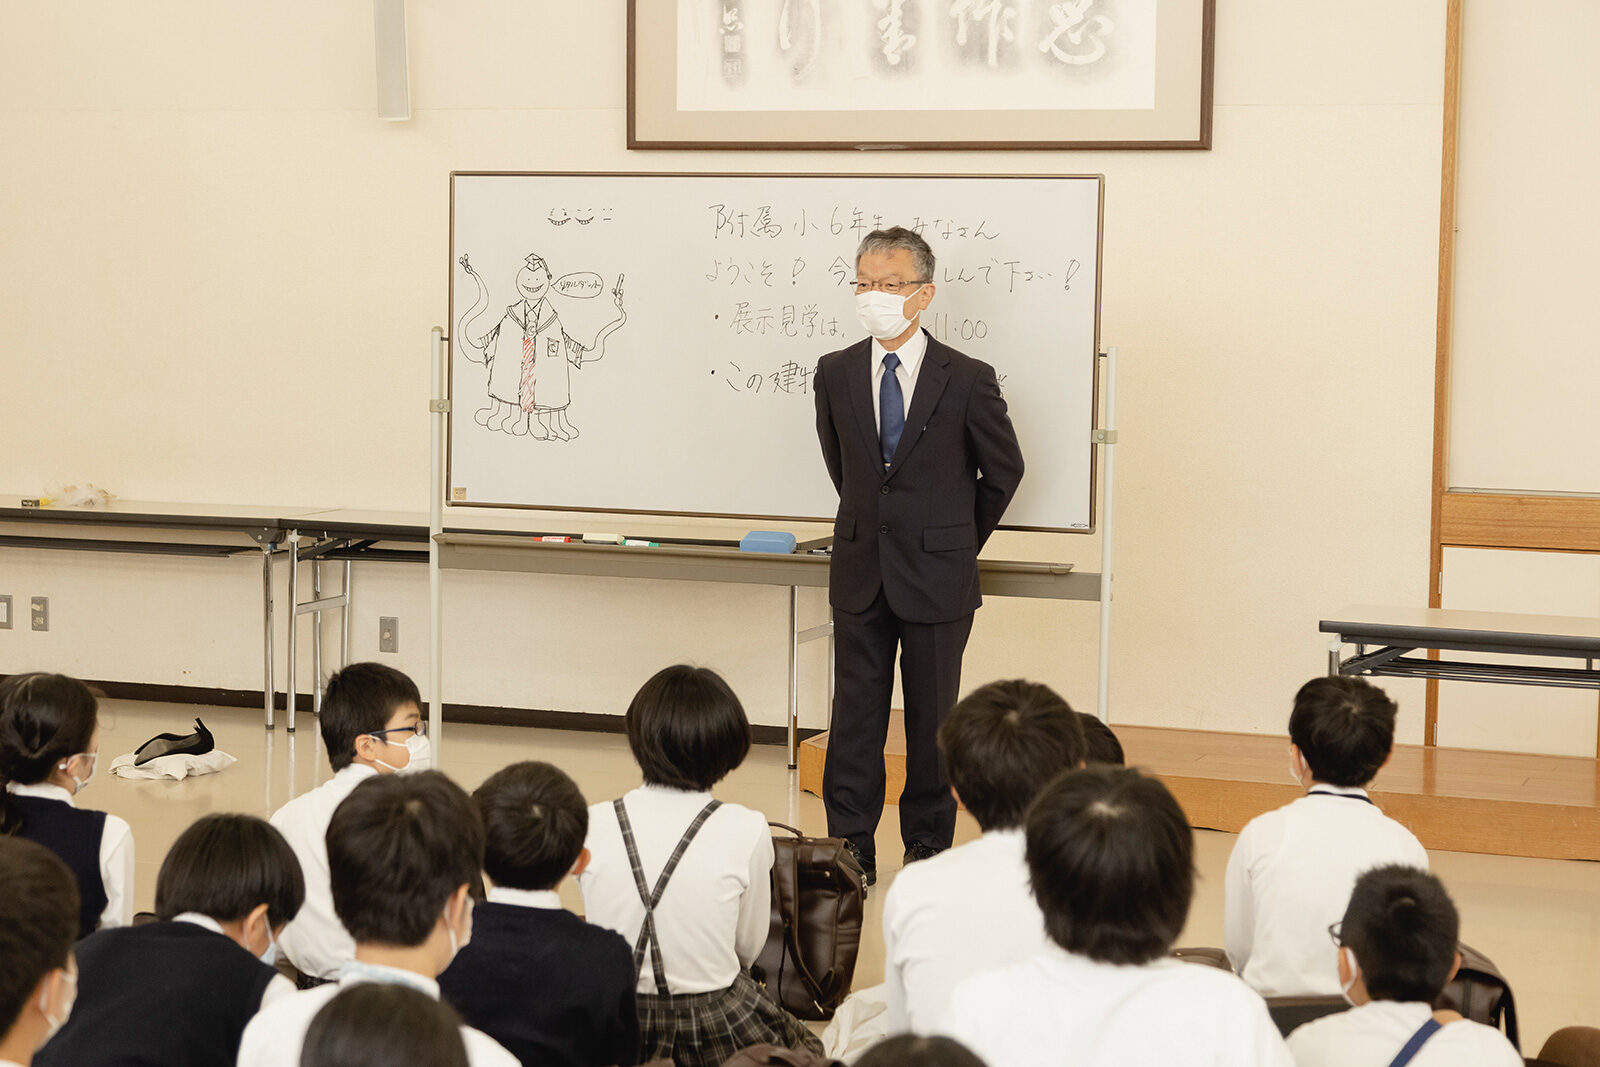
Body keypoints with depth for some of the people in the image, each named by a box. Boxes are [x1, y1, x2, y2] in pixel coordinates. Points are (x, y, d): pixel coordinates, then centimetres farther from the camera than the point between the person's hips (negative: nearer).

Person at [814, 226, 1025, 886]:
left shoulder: (967, 381, -8)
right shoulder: (836, 373, 2)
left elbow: (1003, 470, 5)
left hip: (937, 575, -3)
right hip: (861, 573, 3)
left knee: (932, 718, 6)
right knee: (855, 713, 5)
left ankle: (927, 847, 19)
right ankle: (850, 849, 13)